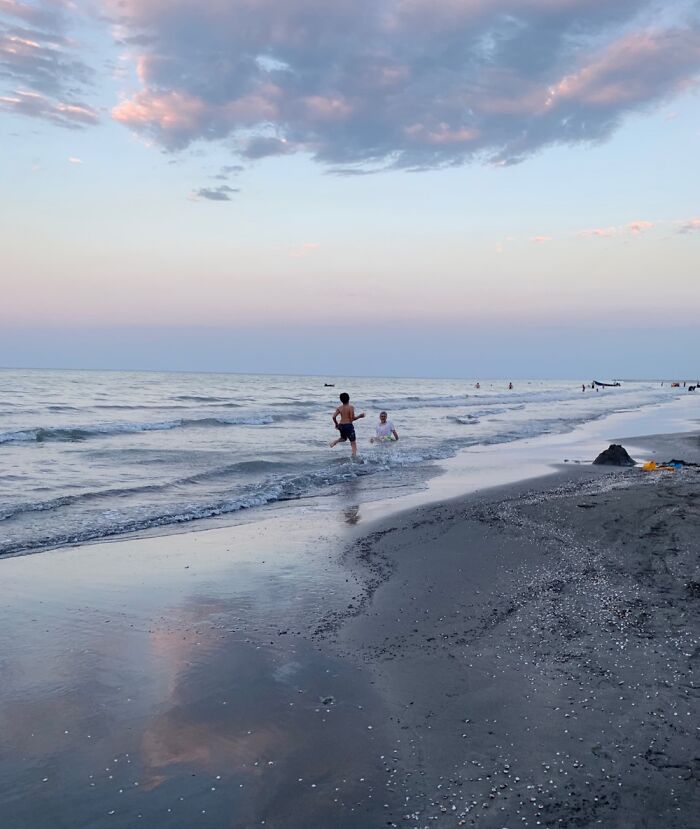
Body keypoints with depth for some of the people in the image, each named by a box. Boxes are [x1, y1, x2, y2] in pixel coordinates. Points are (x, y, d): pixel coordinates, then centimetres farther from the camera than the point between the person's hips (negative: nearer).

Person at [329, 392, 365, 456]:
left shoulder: (339, 408, 3)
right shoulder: (351, 407, -10)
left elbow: (334, 417, -3)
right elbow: (352, 418, -16)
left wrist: (336, 424, 13)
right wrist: (359, 416, -1)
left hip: (341, 425, 5)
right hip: (349, 425, -5)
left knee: (343, 438, 32)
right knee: (353, 443, 5)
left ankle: (335, 441, 4)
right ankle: (354, 457, -5)